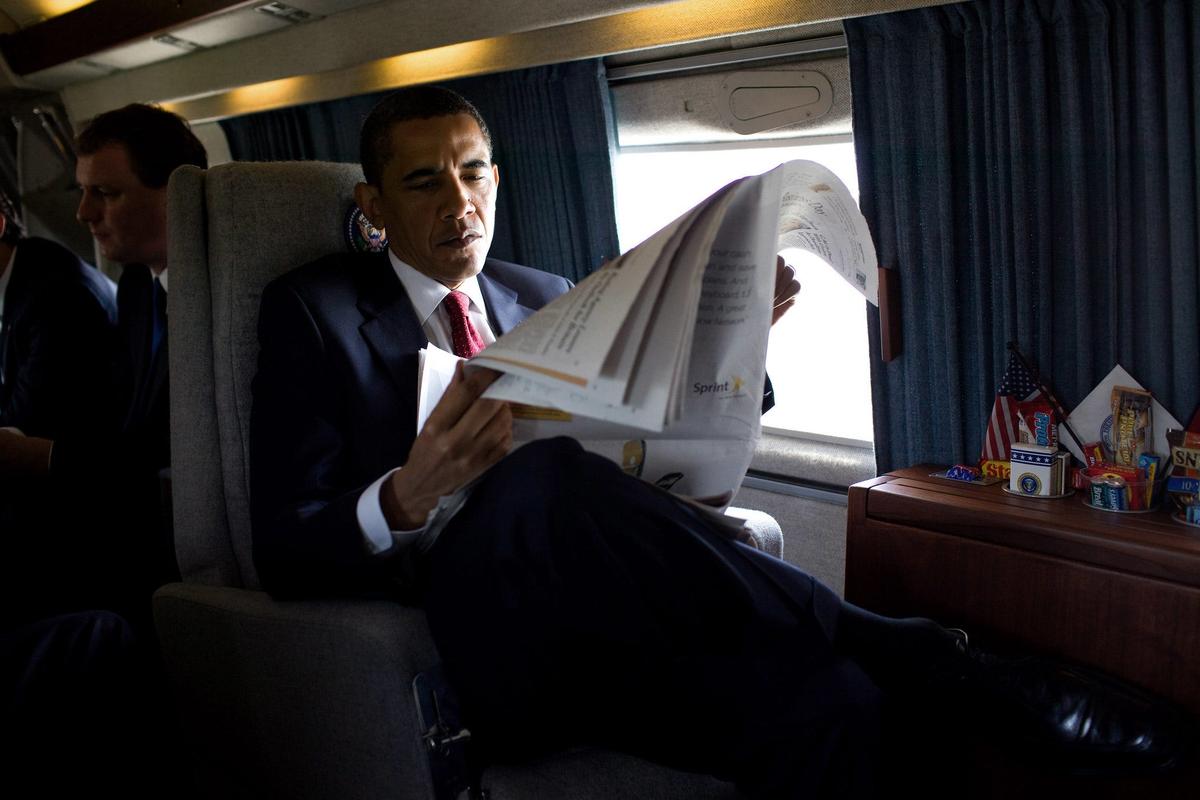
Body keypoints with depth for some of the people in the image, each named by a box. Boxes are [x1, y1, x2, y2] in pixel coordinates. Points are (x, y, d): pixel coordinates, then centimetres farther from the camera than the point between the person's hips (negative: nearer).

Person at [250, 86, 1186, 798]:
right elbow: (284, 551, -3)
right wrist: (406, 498, -25)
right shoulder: (313, 311, 5)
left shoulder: (545, 299, 19)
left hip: (601, 622, 4)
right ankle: (918, 661, -30)